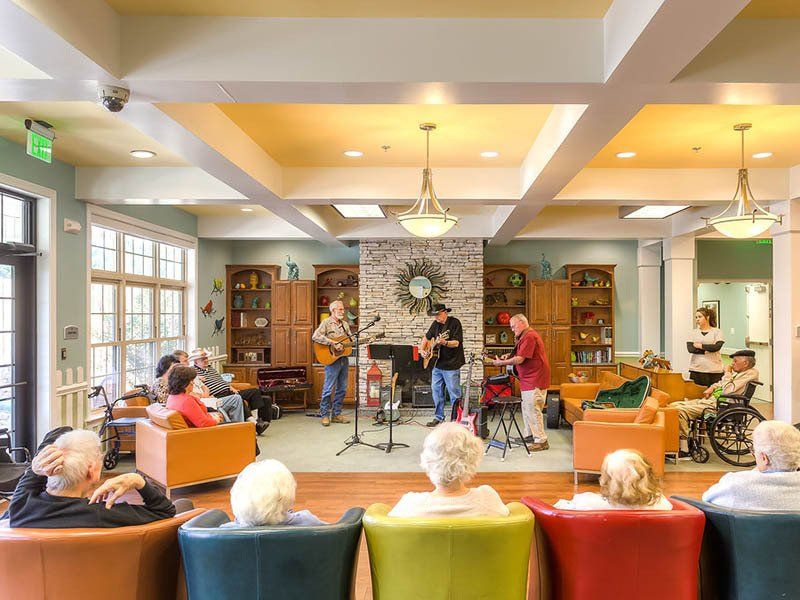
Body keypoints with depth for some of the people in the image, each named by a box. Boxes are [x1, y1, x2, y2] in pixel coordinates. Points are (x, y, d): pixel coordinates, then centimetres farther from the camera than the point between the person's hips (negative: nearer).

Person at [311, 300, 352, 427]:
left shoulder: (345, 324, 16)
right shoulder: (326, 323, -6)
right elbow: (315, 336, -19)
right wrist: (333, 343, -22)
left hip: (344, 359, 7)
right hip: (332, 359, -7)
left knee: (342, 388, 10)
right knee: (328, 389, -5)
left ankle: (336, 414, 19)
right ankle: (325, 415, 6)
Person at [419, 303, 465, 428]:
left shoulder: (454, 323, -10)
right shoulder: (436, 324, 9)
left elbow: (456, 343, -18)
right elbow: (426, 338, 23)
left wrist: (444, 343, -35)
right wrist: (422, 350, 8)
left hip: (451, 365, -7)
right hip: (437, 364, 7)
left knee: (454, 393, -2)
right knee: (436, 390, 11)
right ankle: (438, 417, 21)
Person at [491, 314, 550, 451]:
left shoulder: (529, 336, -17)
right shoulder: (525, 336, 18)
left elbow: (520, 359, -20)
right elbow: (521, 355, 27)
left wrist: (501, 363, -10)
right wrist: (509, 356, 10)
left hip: (535, 380, -11)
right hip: (529, 379, 11)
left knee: (533, 409, -8)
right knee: (526, 408, 16)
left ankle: (541, 441, -2)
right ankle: (528, 436, 26)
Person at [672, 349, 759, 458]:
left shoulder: (751, 373, -10)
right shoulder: (737, 372, 18)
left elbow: (727, 390, -21)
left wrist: (727, 373, -7)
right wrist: (712, 387, 13)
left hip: (717, 406, -10)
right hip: (710, 399, 10)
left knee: (680, 410, -24)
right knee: (673, 405, 1)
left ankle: (684, 450, -16)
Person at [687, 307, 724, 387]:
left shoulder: (717, 332, 4)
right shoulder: (693, 332, 10)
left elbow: (717, 347, -11)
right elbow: (690, 348, -3)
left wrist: (700, 346, -6)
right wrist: (706, 350, -11)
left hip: (714, 370, -2)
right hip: (696, 369, 2)